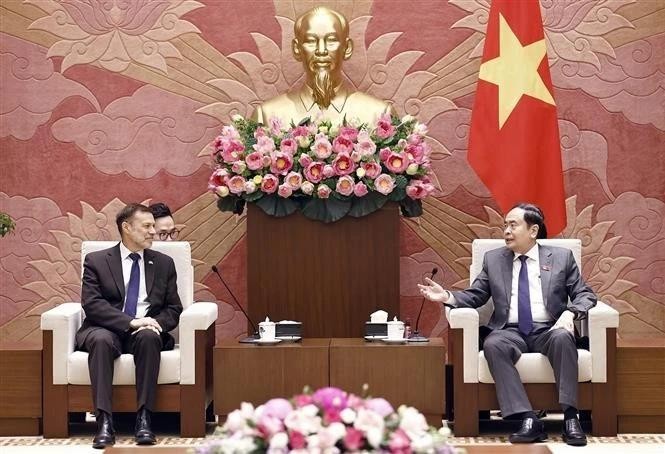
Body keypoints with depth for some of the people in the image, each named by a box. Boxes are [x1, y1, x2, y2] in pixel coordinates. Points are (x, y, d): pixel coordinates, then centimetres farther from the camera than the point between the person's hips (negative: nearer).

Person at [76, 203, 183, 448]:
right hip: (106, 329, -1)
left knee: (149, 337, -34)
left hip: (145, 331, 2)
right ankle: (104, 421, -39)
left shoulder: (164, 263, 15)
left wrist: (156, 324, -12)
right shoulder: (96, 261, 6)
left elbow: (174, 308, 12)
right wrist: (130, 322, -20)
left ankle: (143, 419, -35)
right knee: (101, 340, -36)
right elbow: (91, 304, -7)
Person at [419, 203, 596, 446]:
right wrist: (448, 296, -7)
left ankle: (570, 417, -33)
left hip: (548, 330, -1)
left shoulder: (561, 257, 11)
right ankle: (528, 420, -37)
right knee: (492, 344, -34)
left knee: (562, 337, -36)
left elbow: (585, 295, 8)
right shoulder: (493, 259, 16)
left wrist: (570, 313, -14)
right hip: (511, 331, 1)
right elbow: (475, 296, 13)